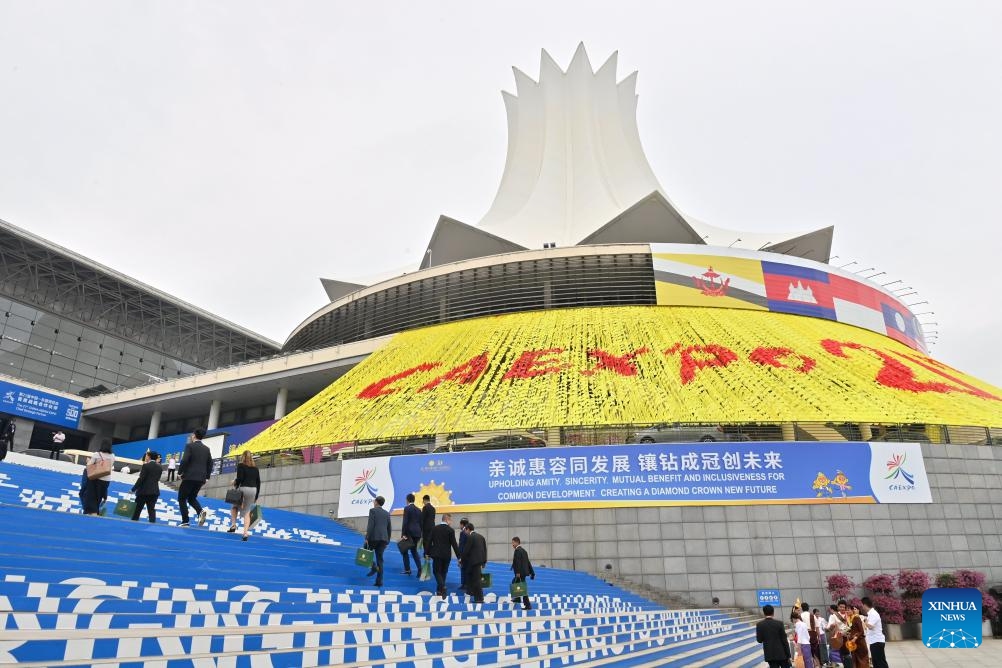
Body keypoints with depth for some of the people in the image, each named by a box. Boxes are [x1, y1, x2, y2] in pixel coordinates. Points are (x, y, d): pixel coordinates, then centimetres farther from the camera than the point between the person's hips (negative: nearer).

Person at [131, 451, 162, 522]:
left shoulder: (146, 466, -11)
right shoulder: (160, 467, 7)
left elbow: (141, 479, -14)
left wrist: (133, 489, -8)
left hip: (144, 490, -5)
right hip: (155, 491, 5)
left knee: (138, 508, 10)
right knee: (151, 509, 5)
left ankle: (134, 521, 16)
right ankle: (152, 522, -5)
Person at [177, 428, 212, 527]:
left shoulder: (190, 446, -6)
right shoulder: (206, 448, 11)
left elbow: (184, 460, -16)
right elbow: (210, 464, 10)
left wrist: (179, 472, -4)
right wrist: (206, 477, 16)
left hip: (189, 477, -6)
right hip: (201, 478, 6)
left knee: (182, 498, 7)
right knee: (192, 498, 20)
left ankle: (185, 521, -1)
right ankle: (201, 511, -8)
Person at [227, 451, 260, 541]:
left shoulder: (241, 465, 1)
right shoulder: (255, 467, 14)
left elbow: (240, 478, -12)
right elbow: (258, 482, 13)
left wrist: (235, 483, 10)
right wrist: (256, 496, 19)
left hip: (244, 488, -3)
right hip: (253, 490, 3)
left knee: (235, 506, 22)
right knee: (247, 512, 7)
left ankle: (233, 525, 6)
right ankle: (245, 532, -6)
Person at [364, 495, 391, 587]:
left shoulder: (372, 510, 0)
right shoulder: (387, 513, 17)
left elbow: (370, 525, -12)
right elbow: (389, 529, 18)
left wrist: (367, 538, -11)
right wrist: (387, 541, 23)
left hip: (374, 537, -5)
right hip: (383, 538, 5)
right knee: (380, 559, 7)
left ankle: (374, 567, -8)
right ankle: (379, 581, 2)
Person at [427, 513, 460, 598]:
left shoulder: (434, 528, 0)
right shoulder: (450, 530, -9)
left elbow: (429, 541, 1)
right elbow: (454, 544, -9)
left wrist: (427, 553, 9)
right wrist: (458, 556, -4)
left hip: (436, 554, 1)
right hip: (446, 555, -1)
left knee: (437, 571, 5)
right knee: (443, 572, 15)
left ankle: (442, 587, -18)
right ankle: (440, 590, 17)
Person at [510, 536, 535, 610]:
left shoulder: (517, 550, -12)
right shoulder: (523, 550, 16)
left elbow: (518, 562, -23)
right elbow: (528, 562, 18)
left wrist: (518, 573, -27)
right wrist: (532, 572, 19)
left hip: (520, 573, -10)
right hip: (523, 572, 10)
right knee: (514, 582, 26)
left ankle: (528, 605, -4)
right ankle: (517, 598, 36)